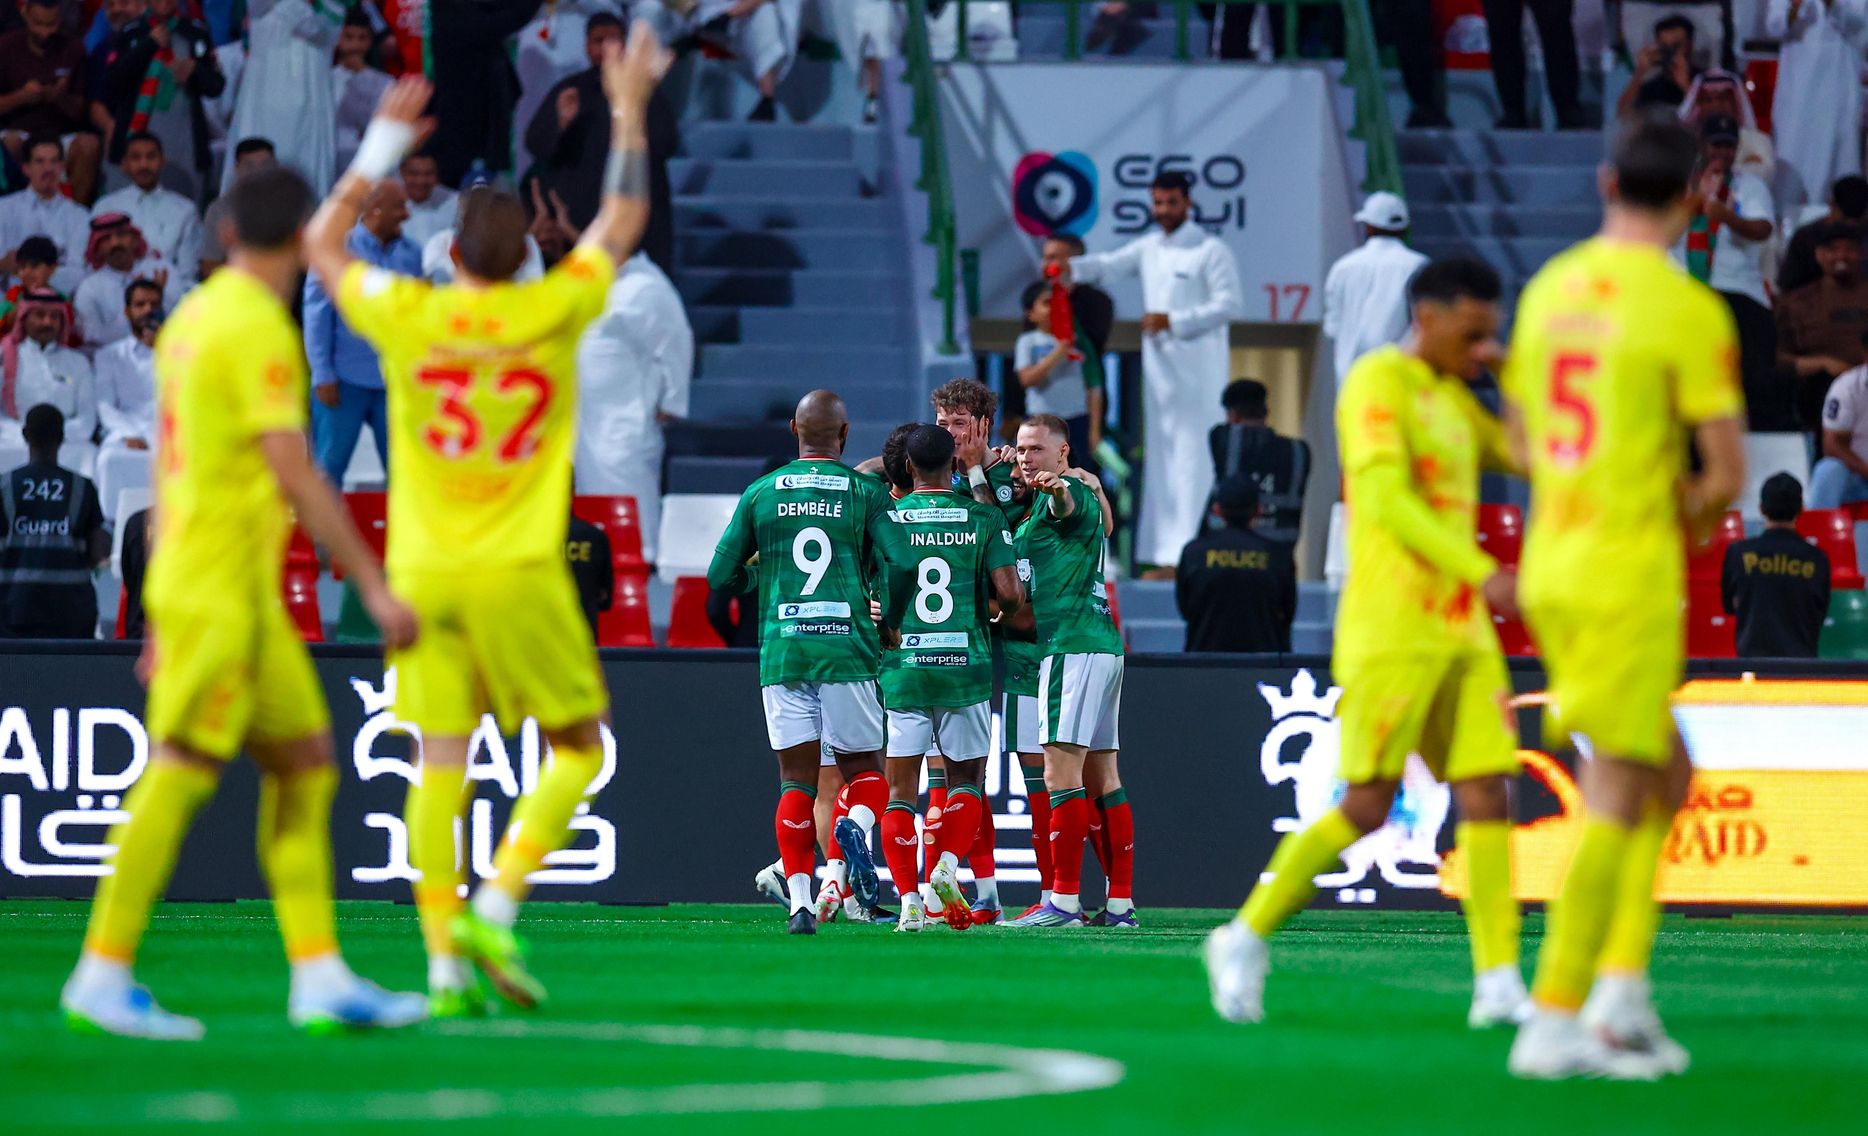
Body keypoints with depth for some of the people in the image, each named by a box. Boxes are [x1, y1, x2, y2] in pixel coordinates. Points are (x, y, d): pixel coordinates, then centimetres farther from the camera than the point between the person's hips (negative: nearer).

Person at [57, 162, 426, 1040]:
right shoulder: (257, 330, -14)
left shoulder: (192, 318, 14)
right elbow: (296, 477, -18)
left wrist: (162, 617, 23)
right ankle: (102, 976, -8)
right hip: (223, 588, -9)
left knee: (304, 762, 9)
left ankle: (319, 977, 6)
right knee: (181, 773, -9)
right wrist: (374, 586, -14)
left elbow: (166, 469, 19)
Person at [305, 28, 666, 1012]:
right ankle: (496, 910, -8)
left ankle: (445, 965, -2)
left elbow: (323, 241, 17)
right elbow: (622, 221, 12)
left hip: (423, 572, 2)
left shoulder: (408, 317, -2)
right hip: (518, 574, -2)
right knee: (577, 747, 10)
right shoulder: (550, 313, -5)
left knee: (439, 764, 3)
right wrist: (629, 113, 23)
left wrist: (384, 143, 21)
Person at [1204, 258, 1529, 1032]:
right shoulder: (1378, 384, -8)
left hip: (1463, 633, 8)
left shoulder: (1454, 399, 18)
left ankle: (1499, 984, -5)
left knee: (1488, 796, -3)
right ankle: (1245, 939, 7)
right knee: (1366, 807, -8)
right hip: (1392, 632, -8)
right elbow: (1387, 501, -19)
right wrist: (1480, 572, -27)